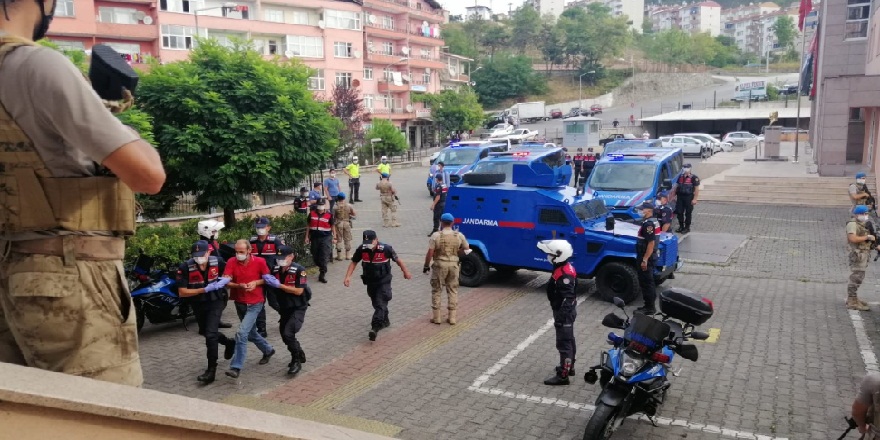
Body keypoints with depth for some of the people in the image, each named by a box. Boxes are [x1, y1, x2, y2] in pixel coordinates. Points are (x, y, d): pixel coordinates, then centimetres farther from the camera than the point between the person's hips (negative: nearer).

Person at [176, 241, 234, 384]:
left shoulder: (218, 262, -16)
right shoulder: (185, 268, -21)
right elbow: (182, 292, -21)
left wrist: (225, 281, -17)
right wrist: (205, 289, -28)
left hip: (216, 302, -3)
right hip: (198, 305, 3)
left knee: (210, 334, -14)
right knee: (204, 332, 22)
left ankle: (211, 370, -3)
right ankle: (229, 343, 50)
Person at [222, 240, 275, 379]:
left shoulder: (259, 262, -13)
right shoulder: (232, 262, -8)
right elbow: (225, 281, -14)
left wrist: (256, 282, -18)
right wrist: (239, 286, -30)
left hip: (255, 303, -4)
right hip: (239, 302, 5)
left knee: (242, 333, -16)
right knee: (251, 333, 19)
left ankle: (236, 367, -11)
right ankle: (268, 350, 45)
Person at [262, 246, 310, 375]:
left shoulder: (299, 270, -20)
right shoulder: (276, 270, -3)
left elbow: (298, 291, -24)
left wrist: (279, 285, -25)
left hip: (298, 308, -7)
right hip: (284, 308, 7)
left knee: (288, 333, -18)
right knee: (284, 335, 16)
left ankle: (296, 361, 1)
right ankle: (300, 355, 39)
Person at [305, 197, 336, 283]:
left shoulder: (329, 215, -2)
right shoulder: (312, 214, 5)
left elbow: (332, 227, 5)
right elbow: (309, 226, 13)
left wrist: (334, 238, 2)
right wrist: (307, 237, 10)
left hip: (325, 238, -4)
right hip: (314, 238, 4)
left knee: (324, 257, -9)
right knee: (315, 256, 11)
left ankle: (322, 275, -5)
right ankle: (322, 269, 34)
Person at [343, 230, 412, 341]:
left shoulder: (386, 249, -22)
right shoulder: (361, 249, -13)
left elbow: (398, 260, -6)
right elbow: (354, 262, 1)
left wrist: (405, 272, 7)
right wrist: (348, 276, -10)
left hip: (383, 281, -5)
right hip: (370, 281, 5)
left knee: (380, 304, -15)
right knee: (376, 303, 20)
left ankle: (375, 328, -23)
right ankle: (385, 321, 42)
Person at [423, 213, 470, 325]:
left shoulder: (436, 235, -11)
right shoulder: (459, 235, -2)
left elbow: (430, 253, -12)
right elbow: (467, 249, 8)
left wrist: (426, 266, 0)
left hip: (440, 265, -2)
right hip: (453, 265, 2)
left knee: (436, 291, 10)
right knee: (453, 290, 13)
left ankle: (436, 317, 14)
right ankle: (452, 317, 14)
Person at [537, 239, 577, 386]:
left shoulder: (564, 274, -27)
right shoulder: (564, 268, 5)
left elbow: (567, 298, -28)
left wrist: (561, 317, -26)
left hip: (564, 313, -11)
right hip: (566, 311, 11)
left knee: (564, 343, -3)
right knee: (568, 340, 22)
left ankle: (562, 375, 3)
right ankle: (568, 366, 36)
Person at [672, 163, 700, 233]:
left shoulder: (693, 177, -8)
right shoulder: (680, 176, 10)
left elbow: (697, 189, -9)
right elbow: (676, 186, 17)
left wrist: (695, 199, -14)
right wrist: (675, 196, 13)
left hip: (689, 197, -5)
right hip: (680, 197, 5)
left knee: (688, 213, 3)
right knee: (679, 212, 7)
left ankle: (687, 227, 14)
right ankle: (681, 226, 21)